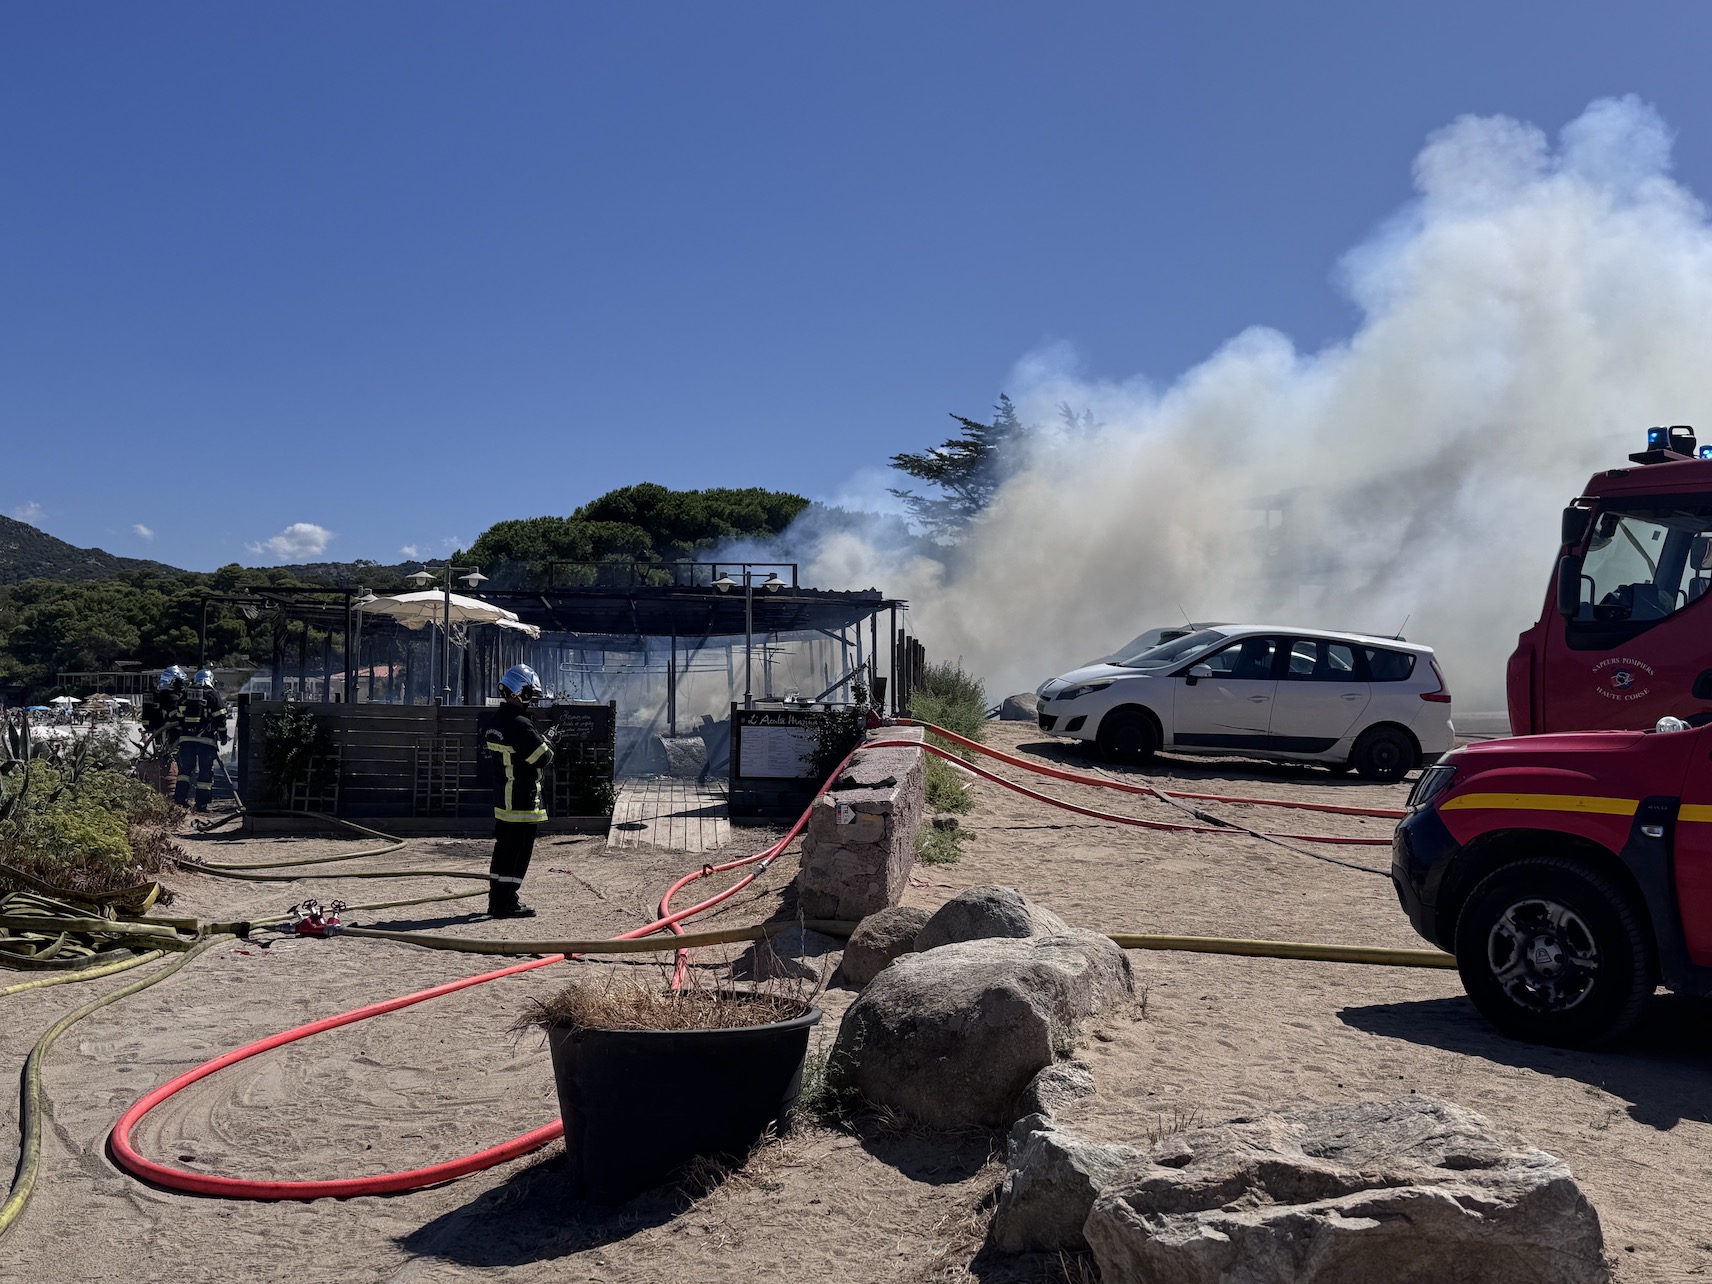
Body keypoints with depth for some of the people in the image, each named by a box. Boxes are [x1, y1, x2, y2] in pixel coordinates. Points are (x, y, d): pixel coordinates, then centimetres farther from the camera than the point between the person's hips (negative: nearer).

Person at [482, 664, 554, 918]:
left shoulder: (495, 721, 9)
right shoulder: (520, 725, -21)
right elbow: (544, 758, -19)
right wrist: (546, 744, 5)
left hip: (502, 798, 9)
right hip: (523, 799, -9)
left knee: (503, 847, 16)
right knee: (519, 852, -3)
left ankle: (496, 899, 24)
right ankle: (507, 903, 0)